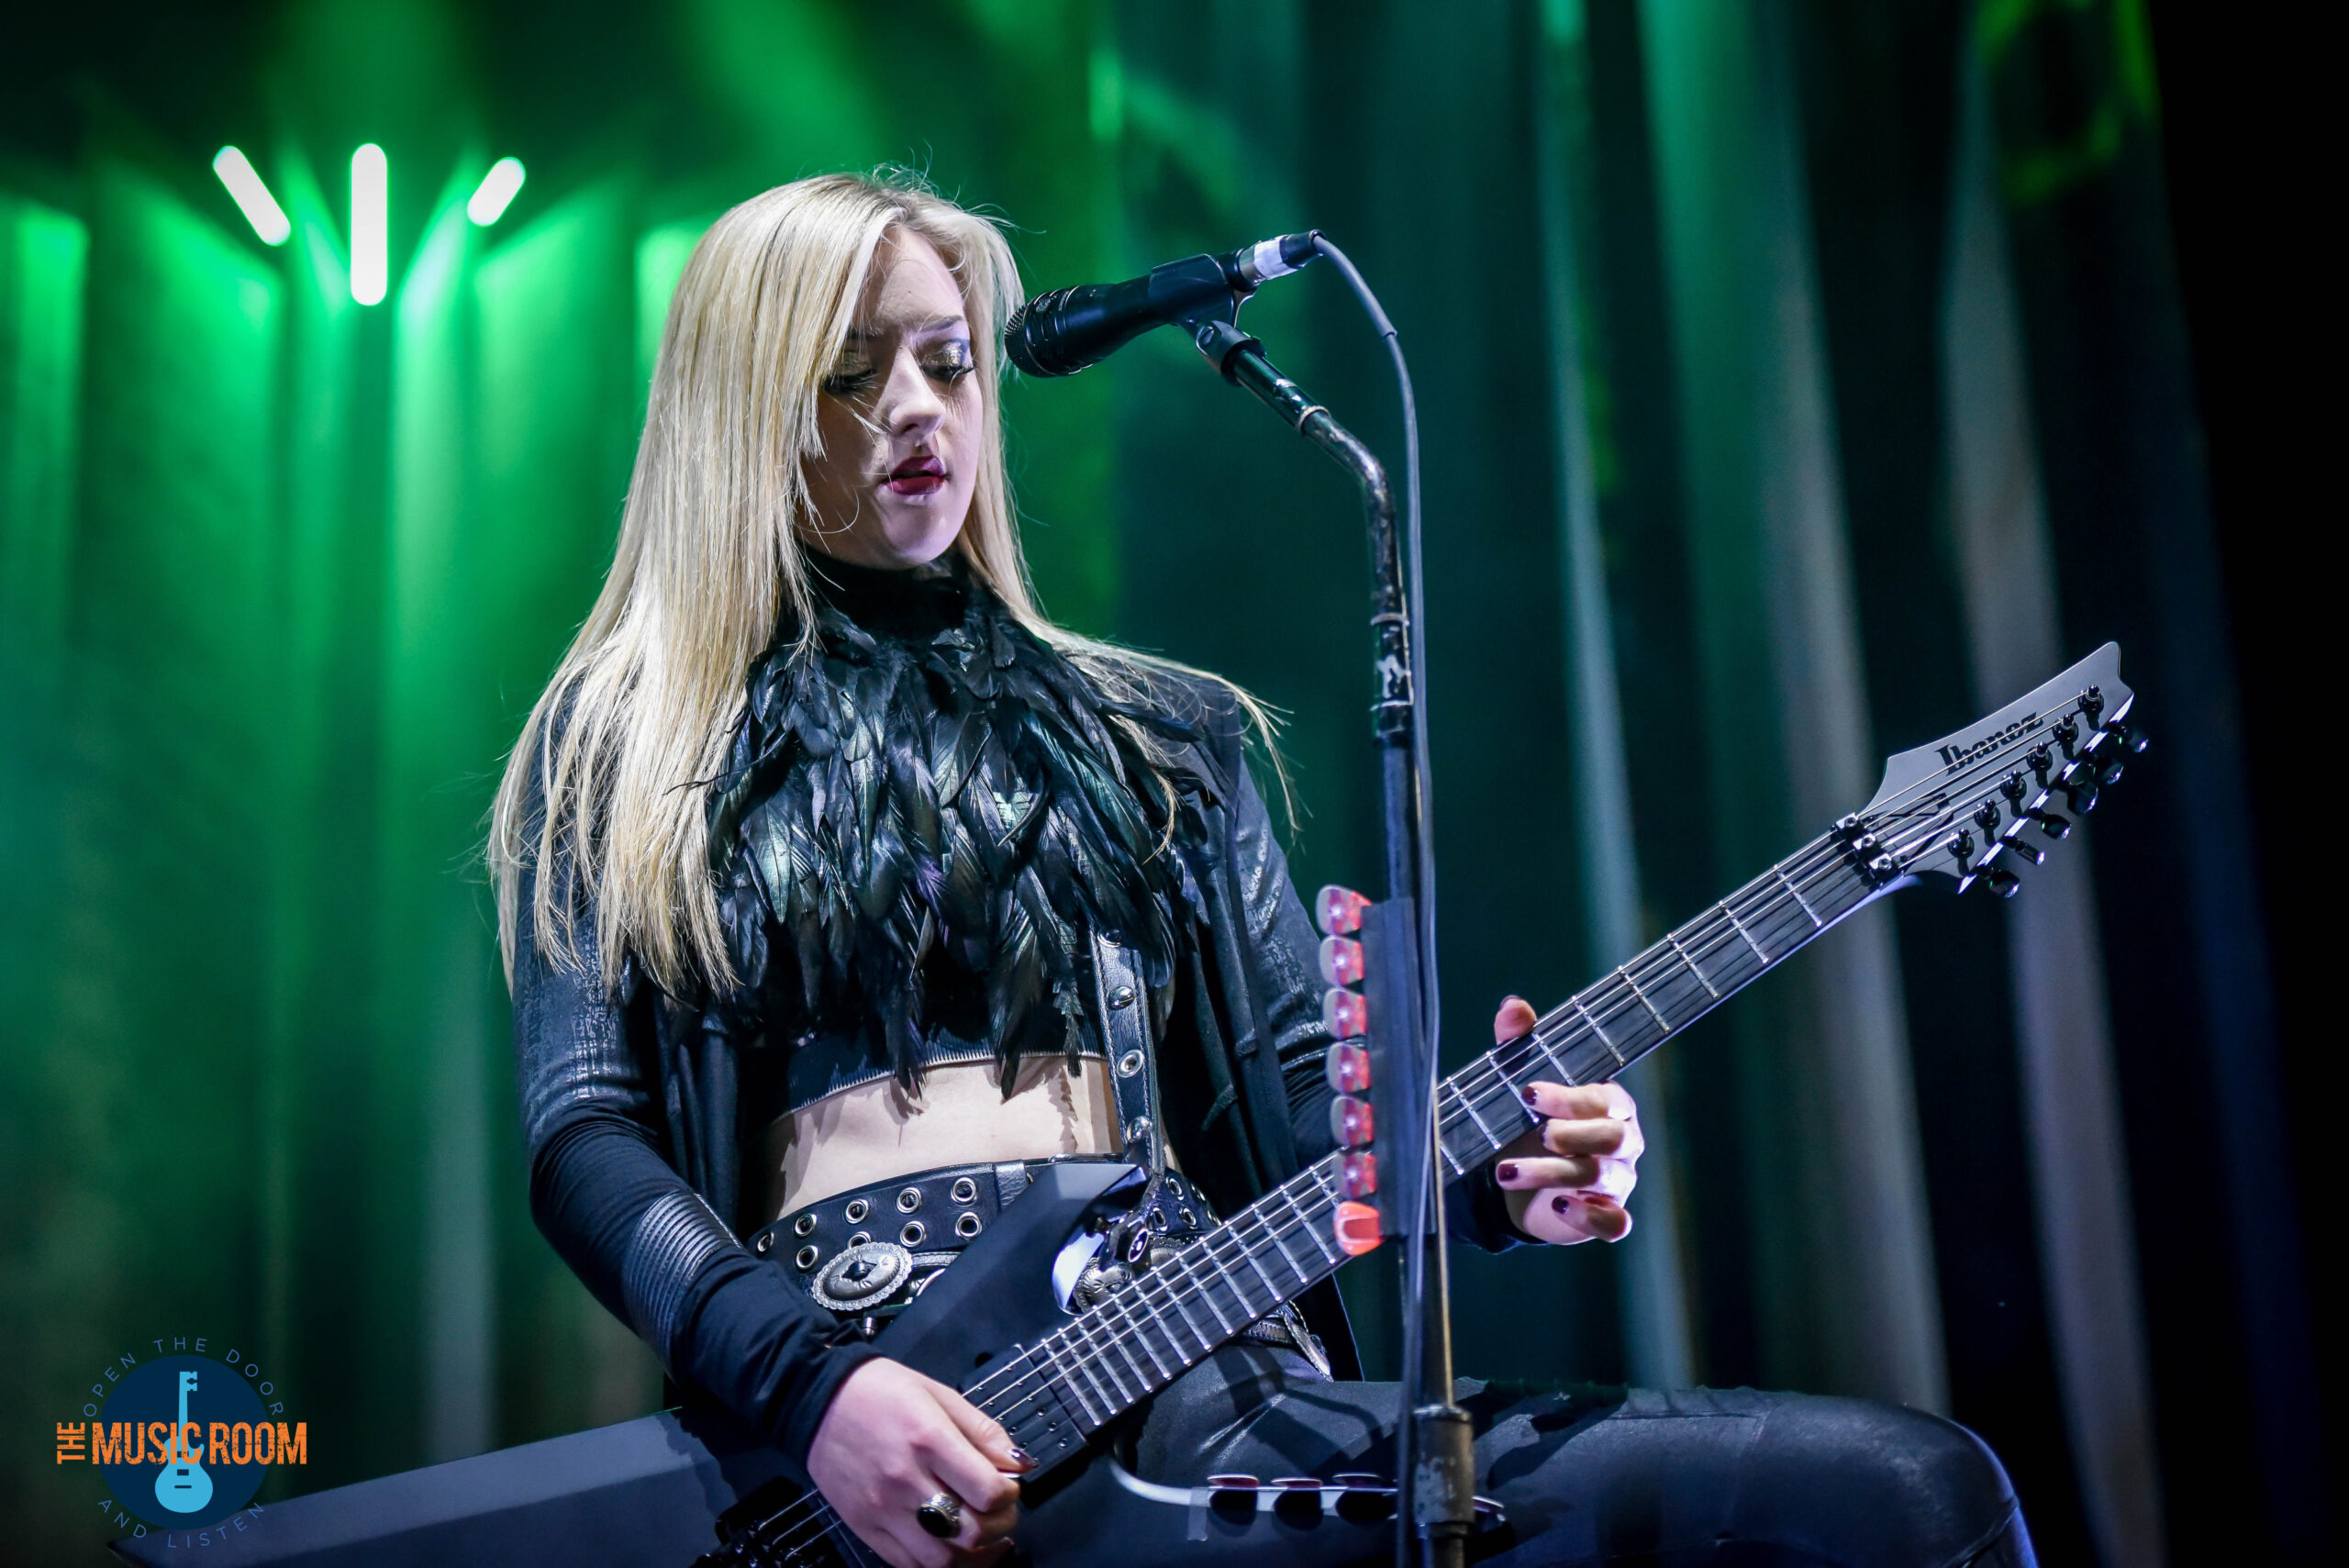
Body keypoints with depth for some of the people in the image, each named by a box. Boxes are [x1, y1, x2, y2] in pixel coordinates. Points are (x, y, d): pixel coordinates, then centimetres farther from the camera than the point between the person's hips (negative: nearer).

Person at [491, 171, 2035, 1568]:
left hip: (1188, 1355, 5)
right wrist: (815, 1383, -16)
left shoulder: (1160, 738, 22)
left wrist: (1492, 1168, -7)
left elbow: (1299, 1080, 16)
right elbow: (588, 1141, 2)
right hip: (856, 1373, -5)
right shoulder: (626, 745, 13)